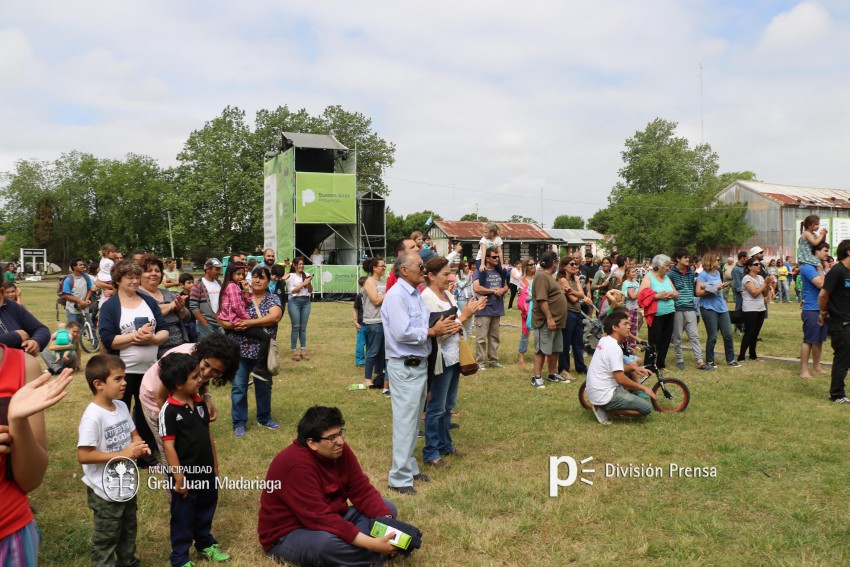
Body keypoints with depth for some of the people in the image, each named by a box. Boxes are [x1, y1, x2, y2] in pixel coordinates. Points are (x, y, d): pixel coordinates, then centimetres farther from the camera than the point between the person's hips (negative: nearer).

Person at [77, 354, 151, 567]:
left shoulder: (121, 406, -2)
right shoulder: (93, 417, -27)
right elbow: (83, 455, -27)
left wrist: (139, 445, -11)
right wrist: (122, 454, -28)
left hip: (127, 484, 8)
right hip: (106, 491, -8)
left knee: (128, 531, 26)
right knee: (106, 539, 11)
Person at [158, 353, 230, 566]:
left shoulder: (200, 403, 2)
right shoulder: (169, 411, -20)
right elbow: (169, 446, -19)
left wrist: (214, 464, 13)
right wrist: (179, 477, -18)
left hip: (205, 470, 7)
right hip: (185, 474, -7)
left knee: (206, 510, 23)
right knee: (183, 517, 9)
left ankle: (205, 545, 44)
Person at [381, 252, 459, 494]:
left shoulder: (416, 294, 11)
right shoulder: (396, 296, -18)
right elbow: (402, 333, -26)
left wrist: (443, 327, -5)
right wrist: (432, 332, -16)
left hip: (420, 363, 10)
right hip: (404, 367, -10)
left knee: (414, 419, 18)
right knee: (405, 421, -3)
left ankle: (409, 467, 31)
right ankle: (400, 477, 8)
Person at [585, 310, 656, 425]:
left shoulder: (604, 340, 8)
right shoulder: (614, 348, -21)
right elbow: (621, 379, -22)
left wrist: (632, 367, 6)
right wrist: (644, 388, -10)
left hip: (594, 391, 9)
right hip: (603, 396, -9)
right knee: (647, 408, -8)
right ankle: (605, 408, -3)